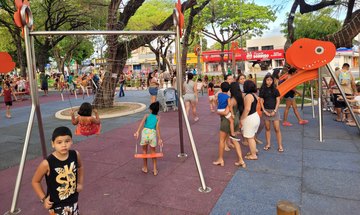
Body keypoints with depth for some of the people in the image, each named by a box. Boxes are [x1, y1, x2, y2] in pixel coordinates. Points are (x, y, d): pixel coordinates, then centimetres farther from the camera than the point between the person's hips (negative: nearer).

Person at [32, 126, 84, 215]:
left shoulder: (75, 155, -13)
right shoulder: (47, 163, -24)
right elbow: (35, 181, -7)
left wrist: (80, 183, 7)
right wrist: (43, 198, -10)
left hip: (73, 201, 4)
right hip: (56, 204, -4)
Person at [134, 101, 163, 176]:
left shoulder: (147, 115, 18)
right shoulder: (158, 117, 17)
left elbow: (142, 122, -3)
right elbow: (157, 128, 3)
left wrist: (137, 131, -14)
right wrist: (159, 139, -1)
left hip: (145, 132, 0)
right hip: (153, 133, 0)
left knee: (144, 151, 22)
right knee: (153, 152, 20)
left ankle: (145, 168, 35)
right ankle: (155, 170, 24)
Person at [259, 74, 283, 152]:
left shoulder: (275, 90, 1)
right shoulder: (262, 90, 2)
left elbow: (278, 101, 0)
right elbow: (261, 101, 1)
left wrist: (275, 111, -9)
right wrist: (264, 111, -8)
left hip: (274, 111, -1)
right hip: (266, 111, 1)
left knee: (277, 129, -2)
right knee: (267, 128, 8)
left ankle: (280, 145, 4)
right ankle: (268, 144, 18)